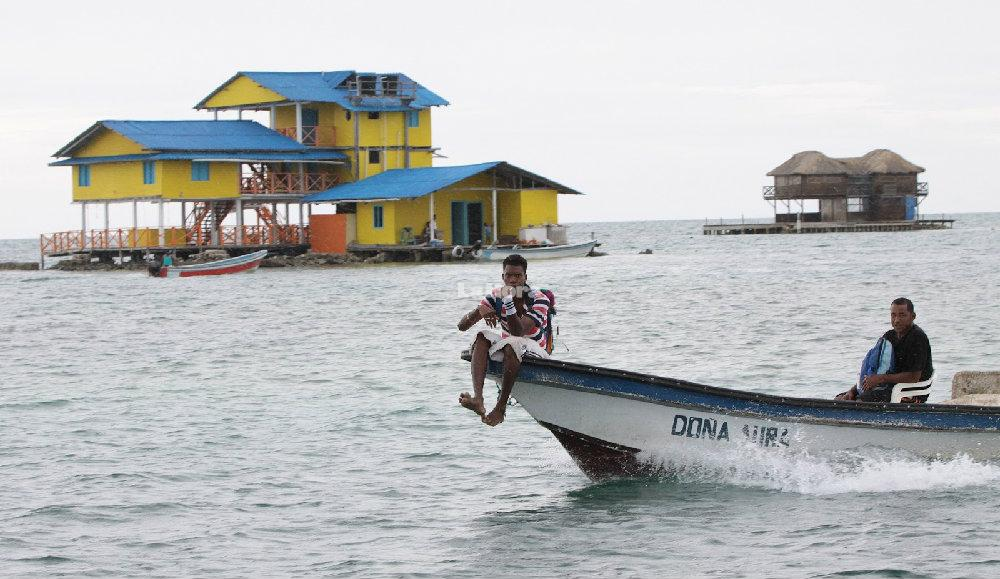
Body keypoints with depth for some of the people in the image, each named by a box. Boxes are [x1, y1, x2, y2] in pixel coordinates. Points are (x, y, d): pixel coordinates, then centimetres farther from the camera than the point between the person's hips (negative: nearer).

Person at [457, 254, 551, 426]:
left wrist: (508, 302, -39)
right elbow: (462, 326, -9)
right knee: (482, 337, -24)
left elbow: (519, 332, -32)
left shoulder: (539, 300, -17)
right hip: (507, 352, 5)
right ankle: (477, 399, -43)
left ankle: (501, 406, -37)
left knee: (512, 344, -37)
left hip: (534, 352, -5)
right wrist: (479, 311, -30)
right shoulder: (497, 297, -4)